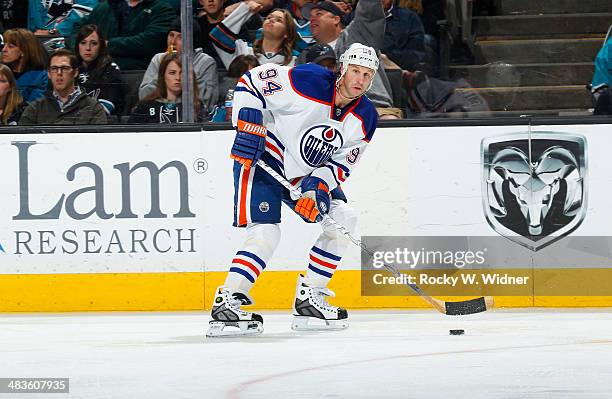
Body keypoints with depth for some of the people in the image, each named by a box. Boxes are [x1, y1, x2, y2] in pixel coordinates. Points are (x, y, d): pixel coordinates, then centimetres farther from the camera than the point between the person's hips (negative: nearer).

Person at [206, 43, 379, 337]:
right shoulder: (308, 81, -23)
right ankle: (225, 305, -20)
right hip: (261, 158, -7)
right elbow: (251, 81, -17)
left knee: (344, 220, 0)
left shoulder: (365, 118, -4)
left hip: (304, 174, 7)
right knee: (266, 233, -23)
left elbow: (341, 164, 0)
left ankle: (308, 300, 7)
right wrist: (248, 126, -24)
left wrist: (317, 188, -18)